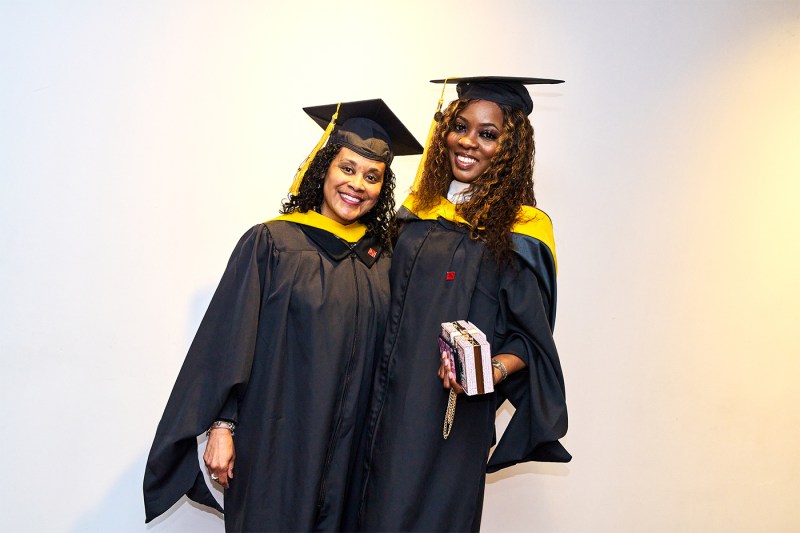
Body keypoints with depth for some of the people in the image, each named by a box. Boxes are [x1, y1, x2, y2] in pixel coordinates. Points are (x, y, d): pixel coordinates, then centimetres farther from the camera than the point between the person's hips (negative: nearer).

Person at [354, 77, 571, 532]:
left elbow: (530, 337, -6)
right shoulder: (419, 211, 9)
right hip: (387, 409, 5)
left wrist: (493, 371, -25)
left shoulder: (521, 231, -6)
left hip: (451, 418, -5)